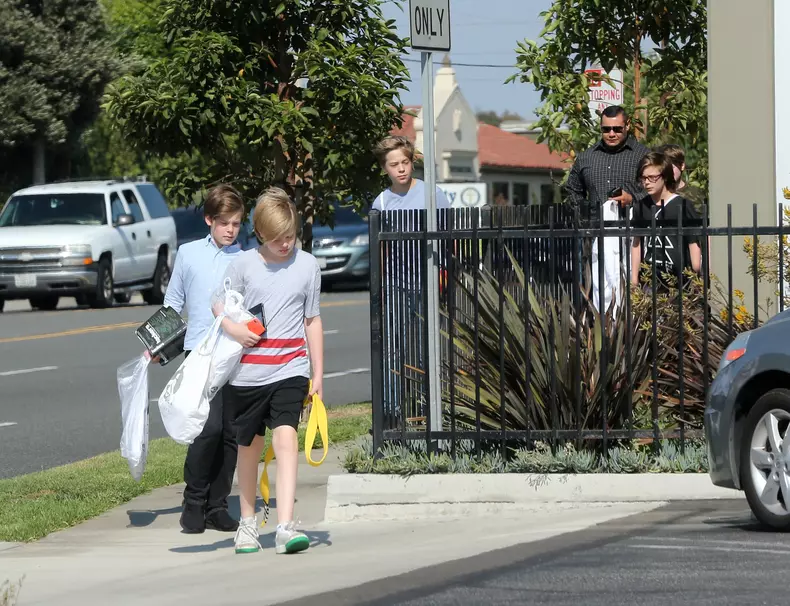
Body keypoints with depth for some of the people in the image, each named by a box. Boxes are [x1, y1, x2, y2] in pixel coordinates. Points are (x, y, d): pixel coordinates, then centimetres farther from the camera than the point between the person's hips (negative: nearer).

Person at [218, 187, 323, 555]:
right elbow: (218, 304, 8)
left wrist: (318, 374, 10)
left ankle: (285, 528, -24)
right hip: (246, 372, 1)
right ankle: (248, 522, 31)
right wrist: (233, 329, -14)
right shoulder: (243, 264, 1)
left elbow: (313, 321, 10)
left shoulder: (307, 265, 4)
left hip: (289, 371, -1)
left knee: (286, 438, -17)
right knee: (249, 446, 12)